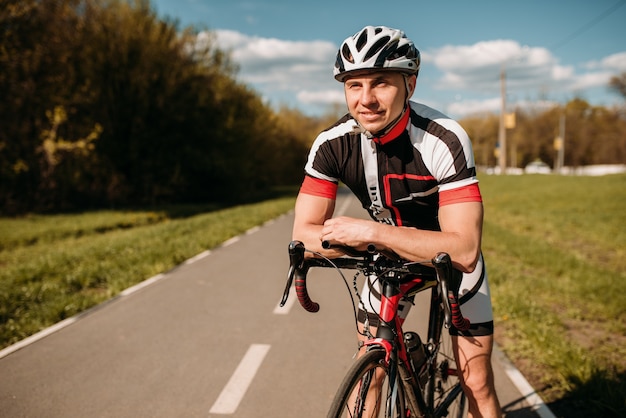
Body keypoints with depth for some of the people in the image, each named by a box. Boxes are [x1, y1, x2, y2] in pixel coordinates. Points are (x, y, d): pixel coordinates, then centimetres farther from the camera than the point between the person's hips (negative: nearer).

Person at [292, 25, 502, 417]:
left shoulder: (445, 140, -34)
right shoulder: (332, 144, -22)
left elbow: (464, 251, -38)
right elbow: (304, 234, -20)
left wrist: (372, 231, -44)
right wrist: (355, 238, -38)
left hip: (453, 257, -2)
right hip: (392, 254, 3)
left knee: (477, 383, 0)